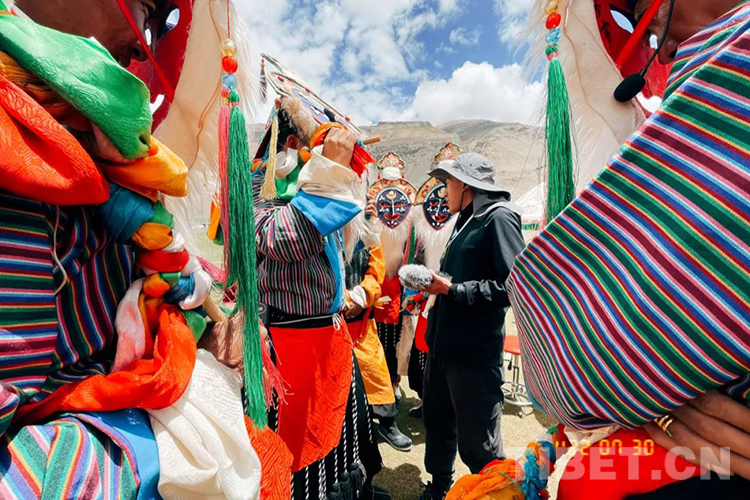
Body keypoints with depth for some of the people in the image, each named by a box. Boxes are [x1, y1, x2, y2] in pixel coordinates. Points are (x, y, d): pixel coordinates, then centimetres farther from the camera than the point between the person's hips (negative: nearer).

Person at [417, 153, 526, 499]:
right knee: (437, 421, 24)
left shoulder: (499, 218, -13)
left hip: (474, 352, -9)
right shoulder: (466, 220, 15)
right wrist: (437, 281, 3)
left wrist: (453, 289, -19)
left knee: (477, 442, 9)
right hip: (444, 344, 9)